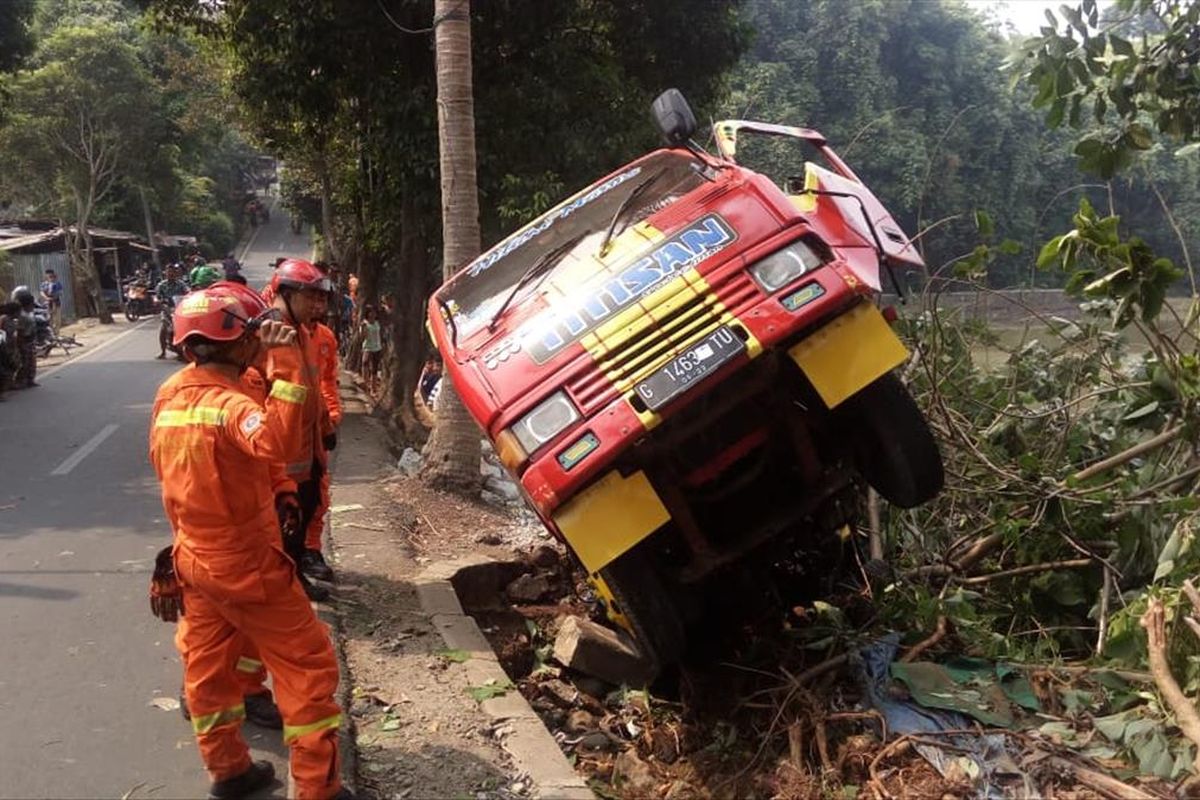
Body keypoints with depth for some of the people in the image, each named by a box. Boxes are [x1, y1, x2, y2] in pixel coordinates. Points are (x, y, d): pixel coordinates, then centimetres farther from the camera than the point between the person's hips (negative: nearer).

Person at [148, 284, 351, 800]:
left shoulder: (168, 397, 3)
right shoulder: (226, 402, -24)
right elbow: (273, 441, -45)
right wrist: (283, 367, -43)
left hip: (193, 558, 9)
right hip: (246, 563, -8)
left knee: (207, 664, 19)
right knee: (308, 666, 2)